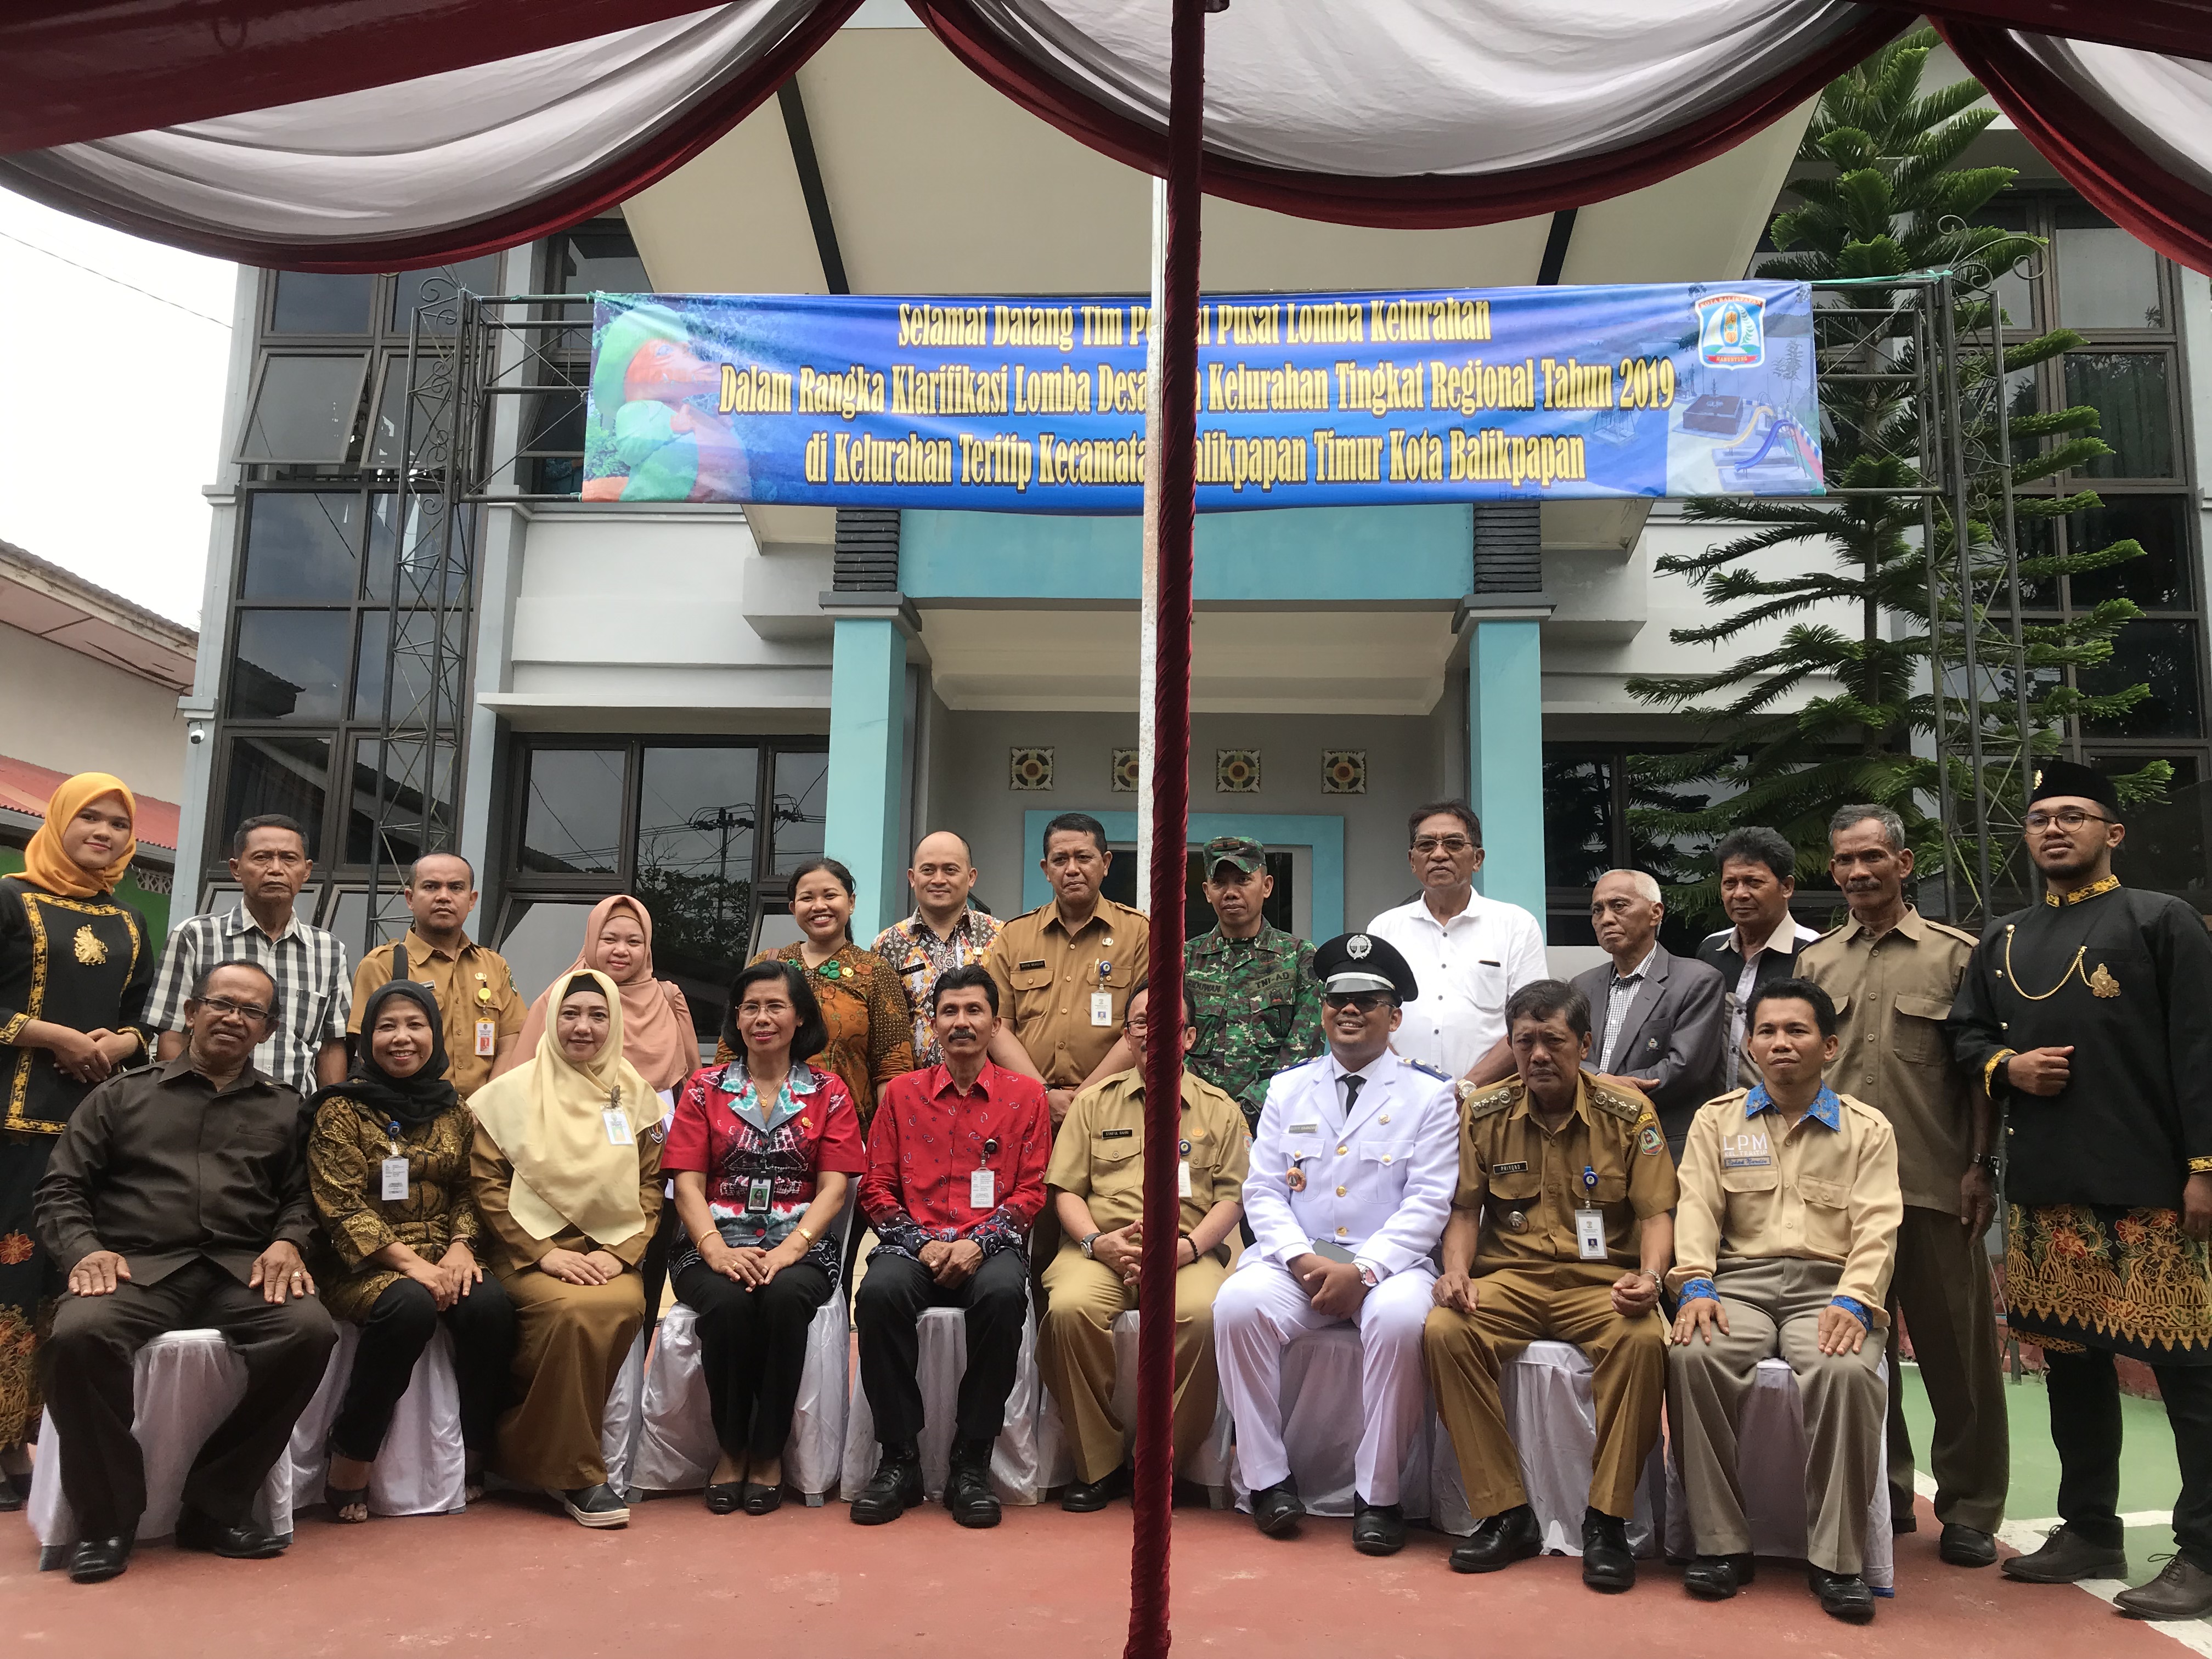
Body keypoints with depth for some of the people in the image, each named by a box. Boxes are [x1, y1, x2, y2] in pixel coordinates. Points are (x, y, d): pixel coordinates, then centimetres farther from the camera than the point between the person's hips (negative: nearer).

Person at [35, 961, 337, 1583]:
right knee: (77, 1336, -35)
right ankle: (107, 1516, -13)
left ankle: (217, 1506, -13)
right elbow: (61, 1190, 13)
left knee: (311, 1332, -30)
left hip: (241, 1271, 1)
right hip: (137, 1267, 0)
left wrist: (287, 1242, -7)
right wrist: (86, 1249, -7)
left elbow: (300, 1198, 16)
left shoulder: (283, 1109, 21)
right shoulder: (121, 1096, 18)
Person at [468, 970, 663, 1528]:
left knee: (626, 1307, -30)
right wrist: (543, 1253, -12)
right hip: (530, 1252, -2)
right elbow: (488, 1185, -1)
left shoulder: (636, 1094, 11)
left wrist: (620, 1253, -7)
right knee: (575, 1310, -33)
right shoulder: (512, 1093, 4)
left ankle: (523, 1451, -11)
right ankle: (574, 1474, -15)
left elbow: (652, 1186, 8)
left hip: (609, 1256, 2)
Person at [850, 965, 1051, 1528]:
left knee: (1004, 1293, -36)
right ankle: (898, 1460, -18)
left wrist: (978, 1242, -11)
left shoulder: (1026, 1095, 11)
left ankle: (972, 1462, -21)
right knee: (879, 1292, -33)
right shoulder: (902, 1092, 14)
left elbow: (1031, 1191, 6)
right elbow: (875, 1188, 11)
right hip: (916, 1243, 1)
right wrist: (922, 1243, -7)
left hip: (990, 1244, -1)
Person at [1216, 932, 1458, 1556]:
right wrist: (1302, 1259, -10)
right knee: (1237, 1304, -27)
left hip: (1389, 1263, -2)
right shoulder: (1288, 1089, 15)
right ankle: (1268, 1479, -12)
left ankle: (1377, 1495, -16)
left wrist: (1364, 1270, -16)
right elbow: (1263, 1188, 9)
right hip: (1297, 1258, 3)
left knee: (1399, 1319, -35)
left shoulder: (1429, 1095, 6)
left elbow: (1427, 1203, -3)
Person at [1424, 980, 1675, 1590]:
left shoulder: (1628, 1112, 2)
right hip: (1511, 1277, 2)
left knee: (1643, 1340, -34)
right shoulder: (1484, 1113, 6)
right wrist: (1457, 1270, -9)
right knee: (1443, 1331, -28)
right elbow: (1466, 1209, 10)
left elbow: (1656, 1213, 2)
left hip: (1600, 1280, -1)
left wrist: (1649, 1276, -18)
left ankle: (1606, 1521, -16)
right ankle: (1506, 1514, -15)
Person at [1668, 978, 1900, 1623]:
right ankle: (1722, 1543, -17)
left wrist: (1851, 1301, -16)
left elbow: (1876, 1226, 1)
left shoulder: (1868, 1129, 13)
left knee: (1848, 1371, -34)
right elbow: (1698, 1208, 5)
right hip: (1740, 1281, 1)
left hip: (1828, 1286, -1)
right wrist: (1695, 1285, -12)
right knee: (1691, 1355, -31)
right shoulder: (1716, 1120, 16)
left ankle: (1835, 1559, -19)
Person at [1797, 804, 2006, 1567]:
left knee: (1955, 1345, 4)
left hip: (1935, 1183, -3)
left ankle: (1969, 1509, 17)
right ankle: (1883, 1494, 24)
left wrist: (1980, 1167, -5)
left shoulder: (1954, 953, 2)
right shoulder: (1814, 962, 11)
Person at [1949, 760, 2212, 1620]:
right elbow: (1966, 1032, 21)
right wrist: (2005, 1065, -2)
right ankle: (2090, 1531, 25)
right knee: (2070, 1357, 13)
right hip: (2044, 1185, 6)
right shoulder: (2003, 941, 14)